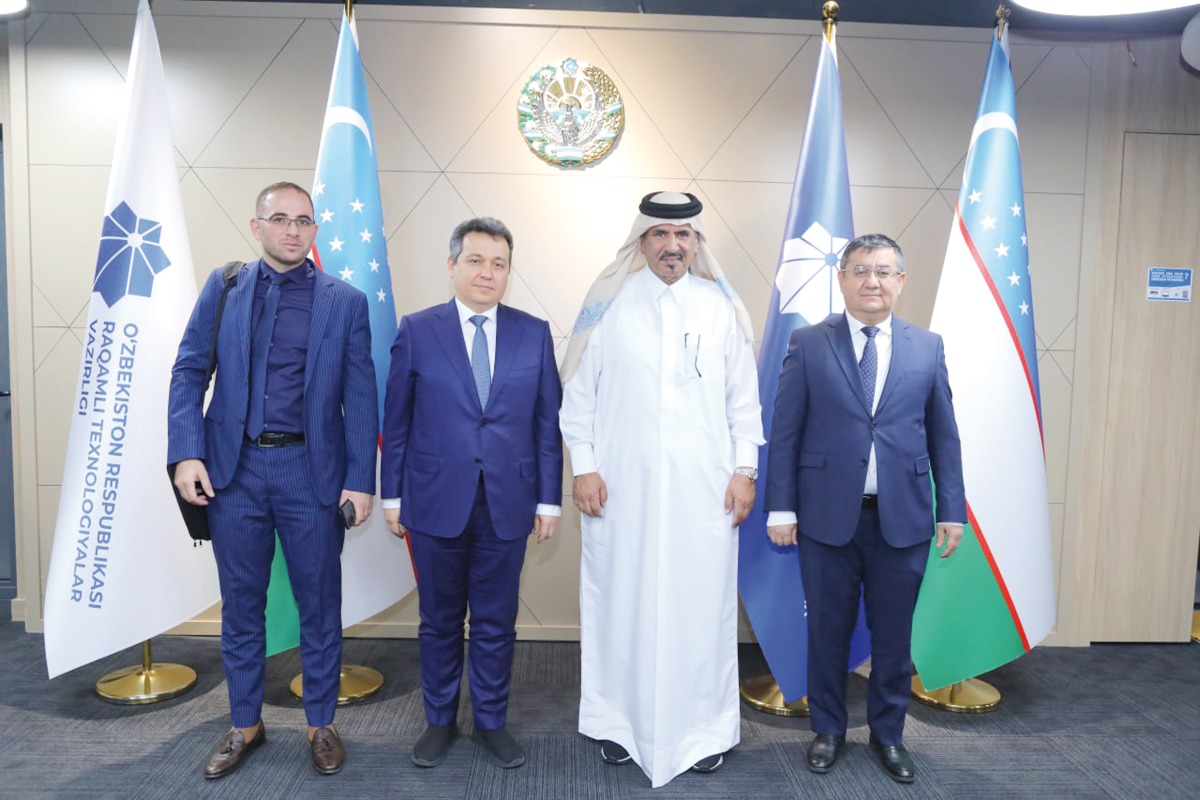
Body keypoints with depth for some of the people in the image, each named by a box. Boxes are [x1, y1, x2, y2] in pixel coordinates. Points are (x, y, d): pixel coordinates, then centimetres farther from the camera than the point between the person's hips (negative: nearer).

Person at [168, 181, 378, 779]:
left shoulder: (345, 301, 2)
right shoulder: (224, 287, 7)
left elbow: (360, 395, -1)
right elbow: (189, 371, 4)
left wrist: (361, 478, -6)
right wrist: (187, 453, -7)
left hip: (310, 470, -1)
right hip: (233, 468, 2)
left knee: (319, 604, 8)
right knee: (240, 604, 13)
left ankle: (321, 723, 27)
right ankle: (245, 724, 31)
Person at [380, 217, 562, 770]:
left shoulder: (534, 334, 2)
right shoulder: (417, 331, 0)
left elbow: (547, 423, 2)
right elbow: (396, 420, 2)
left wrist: (548, 500, 1)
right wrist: (392, 494, 1)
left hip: (507, 506, 1)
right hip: (436, 503, 0)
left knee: (496, 623, 13)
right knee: (439, 621, 15)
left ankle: (492, 721, 32)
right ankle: (440, 721, 34)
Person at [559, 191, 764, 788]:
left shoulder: (722, 308, 5)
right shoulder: (609, 304, 1)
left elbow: (743, 398, 7)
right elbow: (578, 392, 2)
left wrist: (744, 470, 2)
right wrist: (583, 468, -3)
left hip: (704, 488, 1)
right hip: (622, 486, 0)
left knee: (701, 603, 6)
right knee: (621, 599, 8)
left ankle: (703, 727, 24)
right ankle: (620, 719, 26)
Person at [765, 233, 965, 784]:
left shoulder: (928, 347, 6)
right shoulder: (809, 344, -1)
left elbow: (943, 436, 8)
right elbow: (784, 433, -2)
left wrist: (951, 510, 4)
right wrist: (781, 508, -5)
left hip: (902, 517, 2)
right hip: (827, 516, -1)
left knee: (893, 634, 13)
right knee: (828, 630, 11)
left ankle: (888, 734, 33)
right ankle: (828, 729, 32)